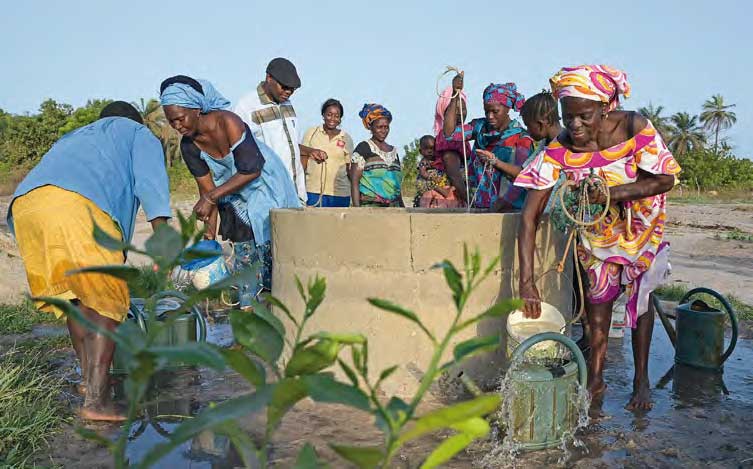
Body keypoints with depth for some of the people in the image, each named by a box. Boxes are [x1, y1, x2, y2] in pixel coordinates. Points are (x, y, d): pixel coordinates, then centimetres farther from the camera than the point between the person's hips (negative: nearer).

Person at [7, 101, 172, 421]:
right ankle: (96, 400, -9)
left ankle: (90, 378, 28)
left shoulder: (74, 138, 44)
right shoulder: (138, 134, 27)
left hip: (24, 204, 7)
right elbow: (149, 179, 5)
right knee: (105, 301, -2)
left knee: (73, 295, 20)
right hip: (76, 203, -7)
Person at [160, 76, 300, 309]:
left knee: (271, 253, -5)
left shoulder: (227, 122, -26)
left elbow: (251, 170, -27)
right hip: (236, 200, 5)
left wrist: (211, 198, -28)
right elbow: (207, 189, -3)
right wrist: (210, 236, -6)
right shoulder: (189, 146, -8)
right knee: (243, 256, 3)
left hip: (266, 191, -5)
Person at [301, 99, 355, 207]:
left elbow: (349, 169, 11)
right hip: (313, 191, -1)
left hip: (340, 194, 1)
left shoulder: (346, 139, 8)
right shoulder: (311, 133, 6)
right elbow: (303, 163, 6)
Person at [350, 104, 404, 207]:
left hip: (393, 207, 5)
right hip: (370, 206, -5)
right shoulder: (363, 148, 3)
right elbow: (354, 181, -4)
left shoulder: (393, 151, 18)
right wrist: (357, 208, -12)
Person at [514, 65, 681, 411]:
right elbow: (529, 214, -31)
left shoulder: (634, 128, -30)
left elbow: (666, 179, -19)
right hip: (596, 227, 0)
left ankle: (641, 379, 22)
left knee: (640, 295, 7)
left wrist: (613, 193, -37)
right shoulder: (558, 151, -29)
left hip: (640, 222, 0)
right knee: (597, 297, 1)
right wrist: (526, 280, -37)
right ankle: (595, 379, 17)